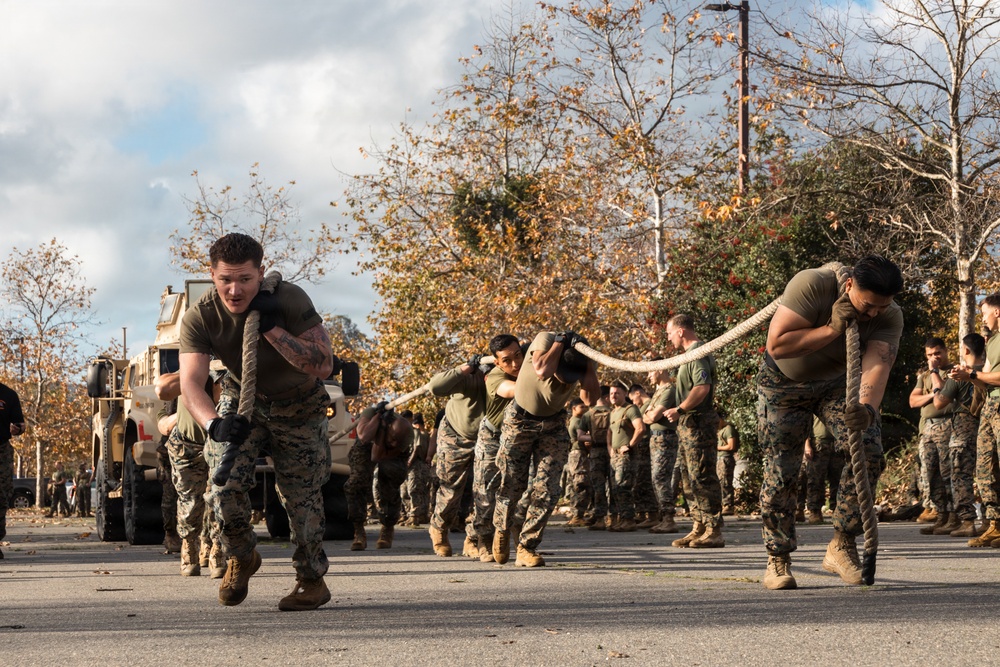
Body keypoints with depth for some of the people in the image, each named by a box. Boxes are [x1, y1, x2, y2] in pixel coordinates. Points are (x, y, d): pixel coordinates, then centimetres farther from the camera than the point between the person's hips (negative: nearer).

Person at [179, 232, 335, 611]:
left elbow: (323, 366, -33)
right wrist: (213, 423, -52)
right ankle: (241, 558, 12)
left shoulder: (289, 301, -29)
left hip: (298, 406, -2)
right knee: (225, 482, -16)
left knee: (301, 495, -5)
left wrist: (272, 328, -42)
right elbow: (191, 382, -32)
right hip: (242, 402, 2)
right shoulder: (200, 317, -23)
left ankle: (312, 580, 16)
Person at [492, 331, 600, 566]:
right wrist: (561, 341, -37)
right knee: (512, 485, 7)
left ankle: (527, 548, 0)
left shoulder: (585, 361, -18)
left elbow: (590, 398, -33)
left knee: (547, 489, -9)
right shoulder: (545, 340, -27)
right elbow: (542, 371, -48)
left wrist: (589, 359, -34)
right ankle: (502, 530, 35)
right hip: (520, 420, -2)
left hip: (553, 423, 2)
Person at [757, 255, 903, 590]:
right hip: (784, 383, -2)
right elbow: (776, 345, -36)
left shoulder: (890, 317, -22)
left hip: (838, 383, 2)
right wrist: (832, 329, -40)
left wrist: (867, 408, -56)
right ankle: (778, 559, 11)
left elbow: (877, 365, -37)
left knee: (869, 452, -17)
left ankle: (842, 546, -4)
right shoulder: (811, 285, -32)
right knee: (780, 471, -5)